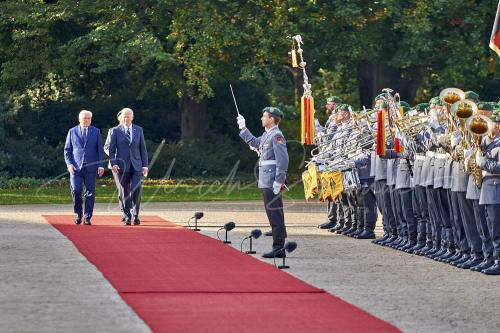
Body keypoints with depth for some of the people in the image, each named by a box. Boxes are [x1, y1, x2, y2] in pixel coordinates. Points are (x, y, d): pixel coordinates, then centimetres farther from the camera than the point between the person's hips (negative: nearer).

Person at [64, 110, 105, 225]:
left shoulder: (96, 132, 10)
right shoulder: (72, 132, 9)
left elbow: (100, 150, 7)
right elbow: (67, 150, 9)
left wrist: (101, 165, -3)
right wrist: (69, 164, -5)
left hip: (90, 167, 1)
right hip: (76, 167, 0)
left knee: (90, 193, -1)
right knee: (76, 191, -10)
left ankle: (87, 218, 4)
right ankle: (78, 214, 9)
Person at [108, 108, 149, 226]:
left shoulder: (138, 130, 11)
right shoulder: (115, 131, 5)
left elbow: (143, 149, 12)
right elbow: (111, 150, 2)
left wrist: (145, 165, 5)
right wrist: (113, 163, -11)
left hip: (136, 166, 1)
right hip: (122, 166, -1)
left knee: (136, 189, -13)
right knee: (124, 192, 1)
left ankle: (136, 215, -4)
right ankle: (127, 216, 10)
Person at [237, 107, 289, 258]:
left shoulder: (276, 136, -14)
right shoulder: (267, 135, 16)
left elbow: (283, 160, -20)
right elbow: (254, 142, 37)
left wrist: (279, 182, -22)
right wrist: (243, 128, 35)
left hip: (272, 184, -10)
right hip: (265, 183, 10)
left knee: (275, 216, -8)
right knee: (273, 216, 12)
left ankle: (278, 248, -6)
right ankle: (278, 248, 16)